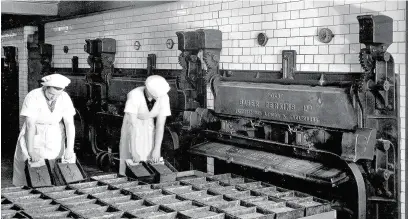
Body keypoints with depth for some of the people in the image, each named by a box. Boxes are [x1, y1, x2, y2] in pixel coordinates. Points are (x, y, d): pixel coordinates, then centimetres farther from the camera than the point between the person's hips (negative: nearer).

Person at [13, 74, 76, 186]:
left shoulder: (65, 98, -11)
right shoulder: (33, 97, -21)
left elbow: (69, 123, -13)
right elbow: (30, 125, -25)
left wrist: (70, 148, -24)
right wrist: (31, 151, -31)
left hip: (55, 139, 3)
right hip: (33, 137, -2)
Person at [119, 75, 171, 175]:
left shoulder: (164, 98, -24)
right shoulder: (135, 95, -34)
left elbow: (160, 125, -20)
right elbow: (132, 125, -35)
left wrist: (157, 149, -26)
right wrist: (133, 152, -37)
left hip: (148, 125, 3)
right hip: (132, 122, -3)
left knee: (149, 156, -4)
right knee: (132, 159, -7)